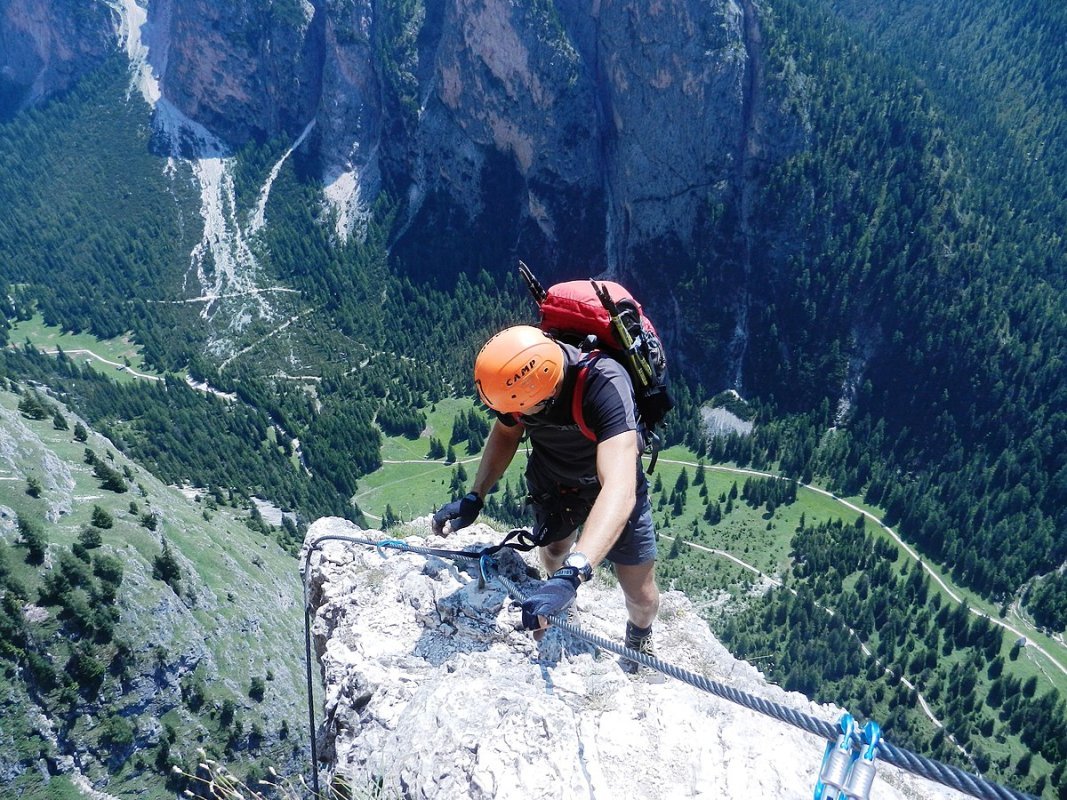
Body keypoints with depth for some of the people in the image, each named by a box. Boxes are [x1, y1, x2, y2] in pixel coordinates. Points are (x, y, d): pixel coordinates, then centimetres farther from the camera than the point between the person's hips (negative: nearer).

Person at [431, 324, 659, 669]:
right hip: (551, 486, 4)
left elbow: (619, 492, -53)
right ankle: (563, 608, 62)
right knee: (552, 556, 25)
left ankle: (639, 640, 43)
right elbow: (506, 433, -6)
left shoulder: (604, 385, -44)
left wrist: (572, 575, -64)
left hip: (612, 492, -3)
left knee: (641, 594, 6)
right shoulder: (518, 375, -29)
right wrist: (474, 497, -19)